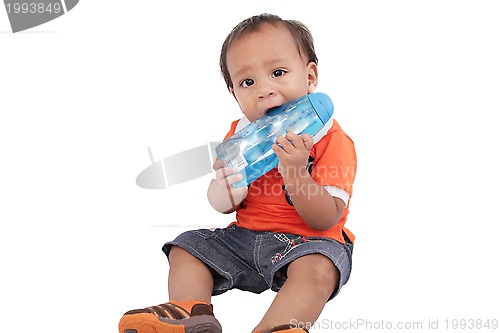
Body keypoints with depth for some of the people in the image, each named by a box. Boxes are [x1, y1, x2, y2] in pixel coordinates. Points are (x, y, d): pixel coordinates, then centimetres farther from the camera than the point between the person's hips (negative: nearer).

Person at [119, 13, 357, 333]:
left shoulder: (331, 138, -13)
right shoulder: (240, 133, 5)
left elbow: (326, 220, -18)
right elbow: (221, 205, 9)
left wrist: (296, 174, -34)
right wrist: (225, 189, -18)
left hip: (306, 241, -6)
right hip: (245, 236, 6)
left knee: (319, 268, -36)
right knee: (186, 246, -1)